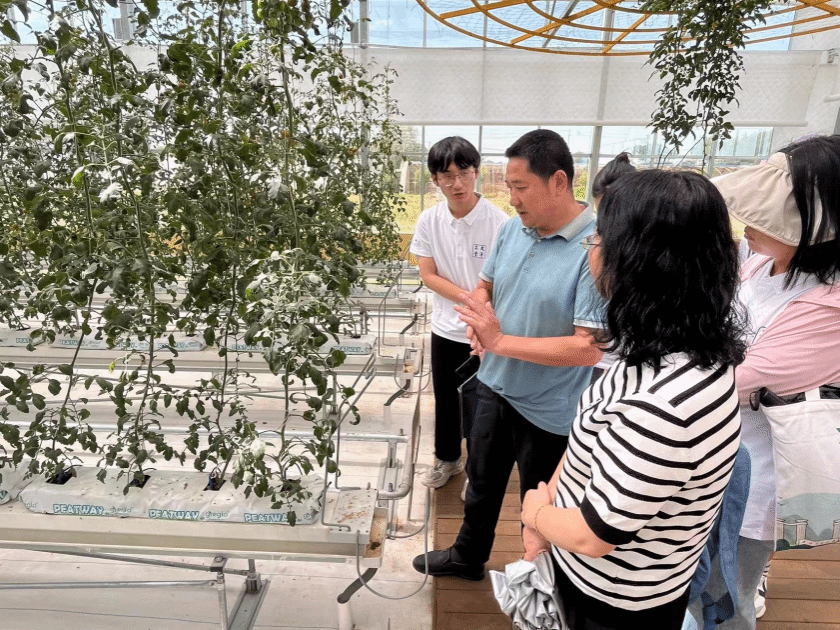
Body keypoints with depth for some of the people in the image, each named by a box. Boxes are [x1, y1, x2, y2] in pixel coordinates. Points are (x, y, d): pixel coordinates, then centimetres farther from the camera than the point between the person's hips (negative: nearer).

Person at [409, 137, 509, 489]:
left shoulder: (499, 222, -17)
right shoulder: (429, 220, -6)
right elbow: (428, 275, -5)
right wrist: (472, 299, -18)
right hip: (445, 328, 4)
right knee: (445, 399, 20)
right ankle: (447, 459, 43)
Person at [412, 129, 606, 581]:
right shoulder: (513, 228, -3)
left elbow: (589, 347, -28)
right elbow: (486, 286, 12)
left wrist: (501, 341, -27)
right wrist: (478, 323, -11)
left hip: (548, 412, -6)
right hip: (495, 387, 7)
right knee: (482, 482, 26)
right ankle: (468, 557, 53)